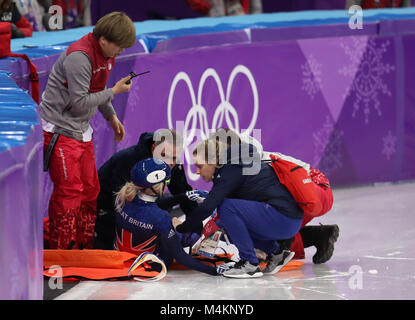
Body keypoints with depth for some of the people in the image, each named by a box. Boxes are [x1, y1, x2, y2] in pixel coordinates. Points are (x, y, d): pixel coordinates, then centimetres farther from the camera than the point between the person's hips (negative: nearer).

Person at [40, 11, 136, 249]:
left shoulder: (106, 54, 5)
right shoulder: (79, 57, -25)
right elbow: (80, 102, -25)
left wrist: (111, 116, 16)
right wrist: (114, 91, -17)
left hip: (82, 130, 9)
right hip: (60, 129, -9)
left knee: (90, 189, 13)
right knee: (69, 191, -9)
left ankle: (86, 246, 25)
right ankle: (62, 251, -1)